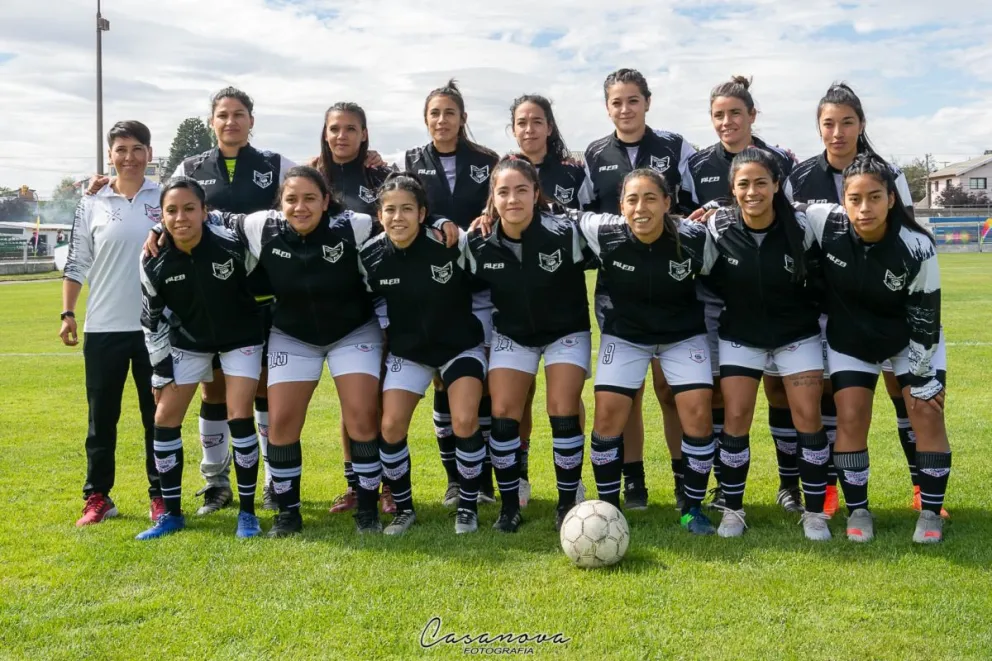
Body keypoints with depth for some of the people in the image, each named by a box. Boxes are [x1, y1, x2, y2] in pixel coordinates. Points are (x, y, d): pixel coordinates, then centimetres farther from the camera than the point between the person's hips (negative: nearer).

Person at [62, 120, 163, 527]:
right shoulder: (92, 204, 4)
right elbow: (76, 263, 7)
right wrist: (68, 313, 1)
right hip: (103, 327, 1)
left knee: (159, 415, 7)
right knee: (101, 416, 7)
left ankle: (161, 496, 17)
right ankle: (98, 497, 17)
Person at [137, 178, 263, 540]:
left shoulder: (232, 245, -27)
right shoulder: (153, 261, -18)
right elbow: (153, 319, -5)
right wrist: (161, 371, -3)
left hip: (239, 338, -3)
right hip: (187, 341, 3)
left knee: (239, 416, -12)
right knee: (165, 418, -1)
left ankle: (247, 511, 3)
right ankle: (172, 513, 13)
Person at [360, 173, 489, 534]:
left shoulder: (453, 244, -24)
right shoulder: (370, 255, -13)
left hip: (461, 345, -2)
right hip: (407, 351, 3)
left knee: (464, 422, -17)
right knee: (390, 427, -7)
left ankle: (468, 507, 6)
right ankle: (403, 508, 16)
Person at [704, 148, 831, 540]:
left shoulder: (799, 228, -14)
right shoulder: (719, 227, -14)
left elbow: (817, 280, -1)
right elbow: (707, 279, 0)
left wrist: (818, 316, -2)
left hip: (797, 334, 0)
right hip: (740, 335, 0)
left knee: (808, 417, -4)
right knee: (736, 417, -6)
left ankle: (815, 512, 10)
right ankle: (732, 509, 9)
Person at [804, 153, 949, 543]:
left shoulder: (916, 246, -27)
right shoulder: (826, 222, -26)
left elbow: (925, 318, -18)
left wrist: (921, 377, -14)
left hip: (910, 338, -1)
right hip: (850, 338, 1)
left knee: (927, 413, -6)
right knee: (851, 418, -4)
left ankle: (931, 513, 10)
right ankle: (857, 511, 12)